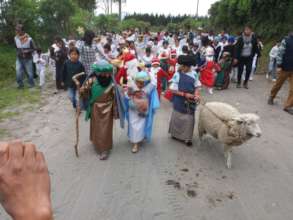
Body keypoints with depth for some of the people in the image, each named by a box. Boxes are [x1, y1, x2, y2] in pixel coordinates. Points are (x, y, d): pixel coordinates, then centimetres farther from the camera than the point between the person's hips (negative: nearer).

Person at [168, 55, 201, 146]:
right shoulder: (177, 75, -15)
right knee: (178, 118, 13)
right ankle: (176, 134, 34)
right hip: (180, 102, -3)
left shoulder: (194, 74, -3)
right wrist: (185, 94, -19)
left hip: (191, 101, 3)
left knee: (189, 119, 10)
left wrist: (196, 95, -14)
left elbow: (196, 87, 6)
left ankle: (187, 137, 24)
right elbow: (173, 90, -14)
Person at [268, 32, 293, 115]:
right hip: (285, 67, -3)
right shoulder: (286, 40, -7)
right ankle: (271, 97, 38)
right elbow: (280, 53, -9)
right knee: (278, 84, 14)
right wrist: (279, 66, -13)